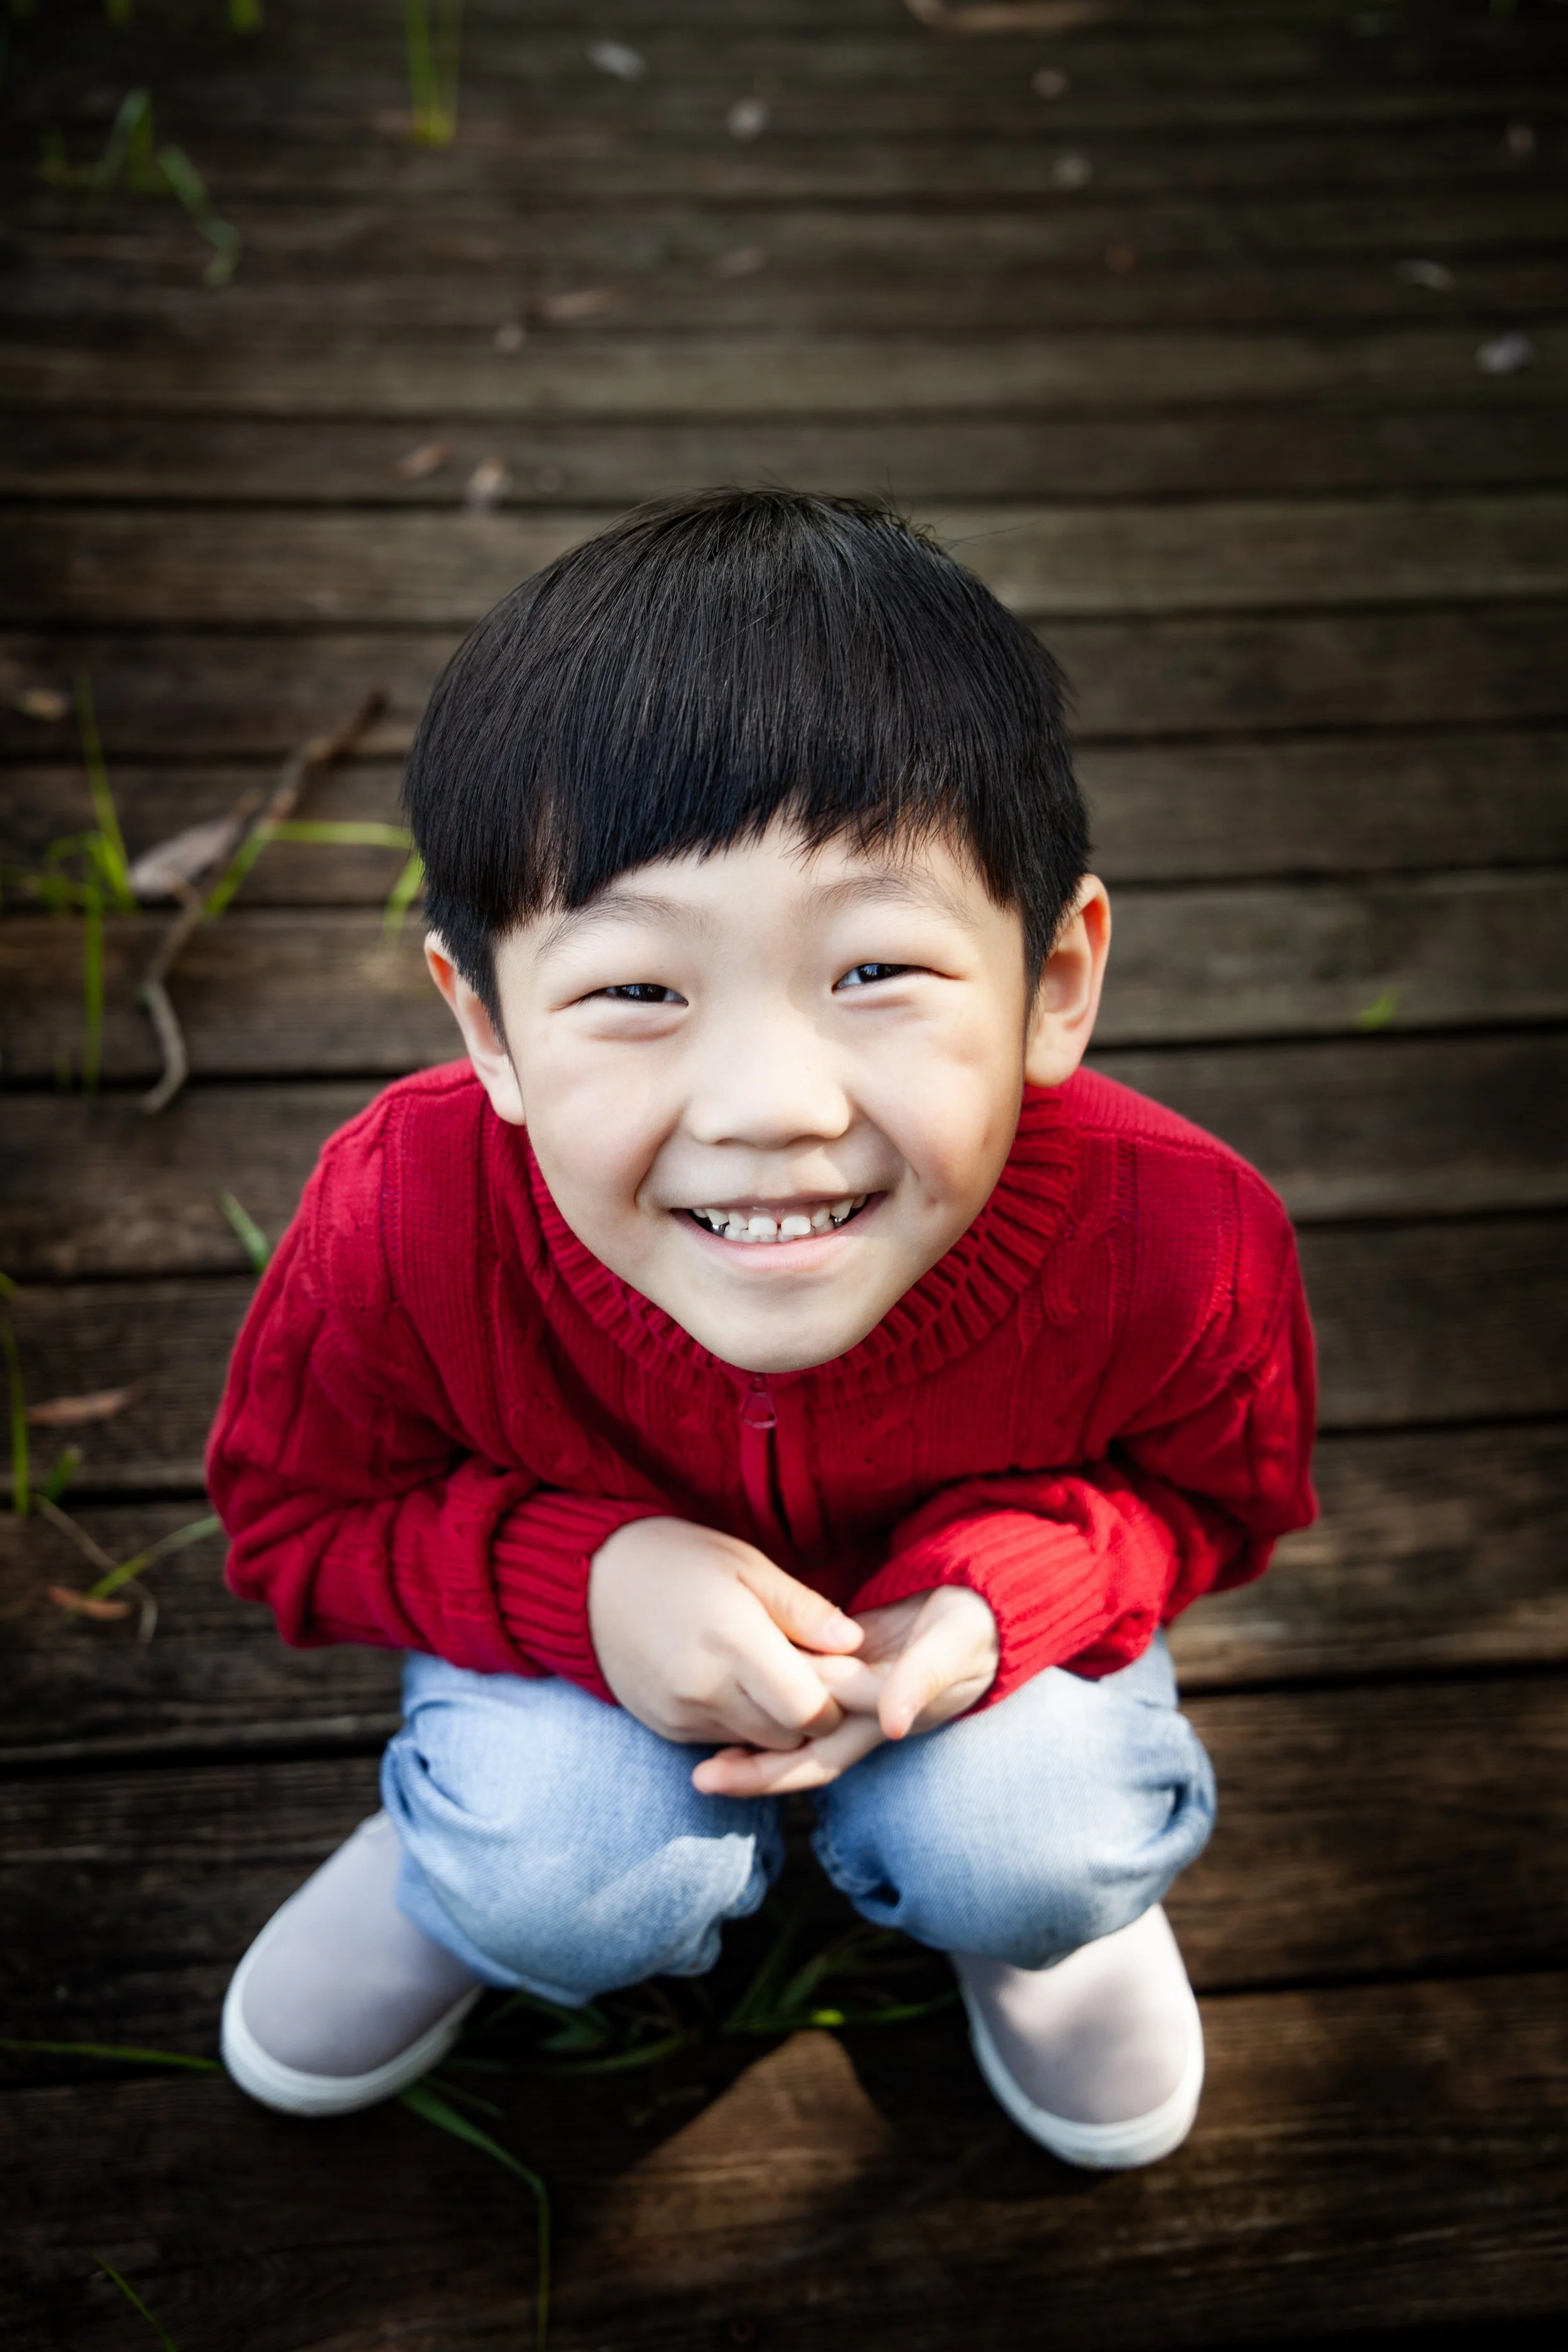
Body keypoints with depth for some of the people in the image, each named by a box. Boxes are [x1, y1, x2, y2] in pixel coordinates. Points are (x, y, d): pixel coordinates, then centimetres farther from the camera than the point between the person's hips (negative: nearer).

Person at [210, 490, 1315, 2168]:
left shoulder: (1176, 1236, -34)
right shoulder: (406, 1223, -35)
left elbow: (1211, 1492, -10)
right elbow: (298, 1515, -14)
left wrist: (993, 1594, -32)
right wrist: (577, 1579, -33)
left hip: (968, 1619, 1)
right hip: (591, 1614, 0)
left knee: (1017, 1868, -23)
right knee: (568, 1888, -23)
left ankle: (1047, 1862, 16)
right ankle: (483, 1856, 16)